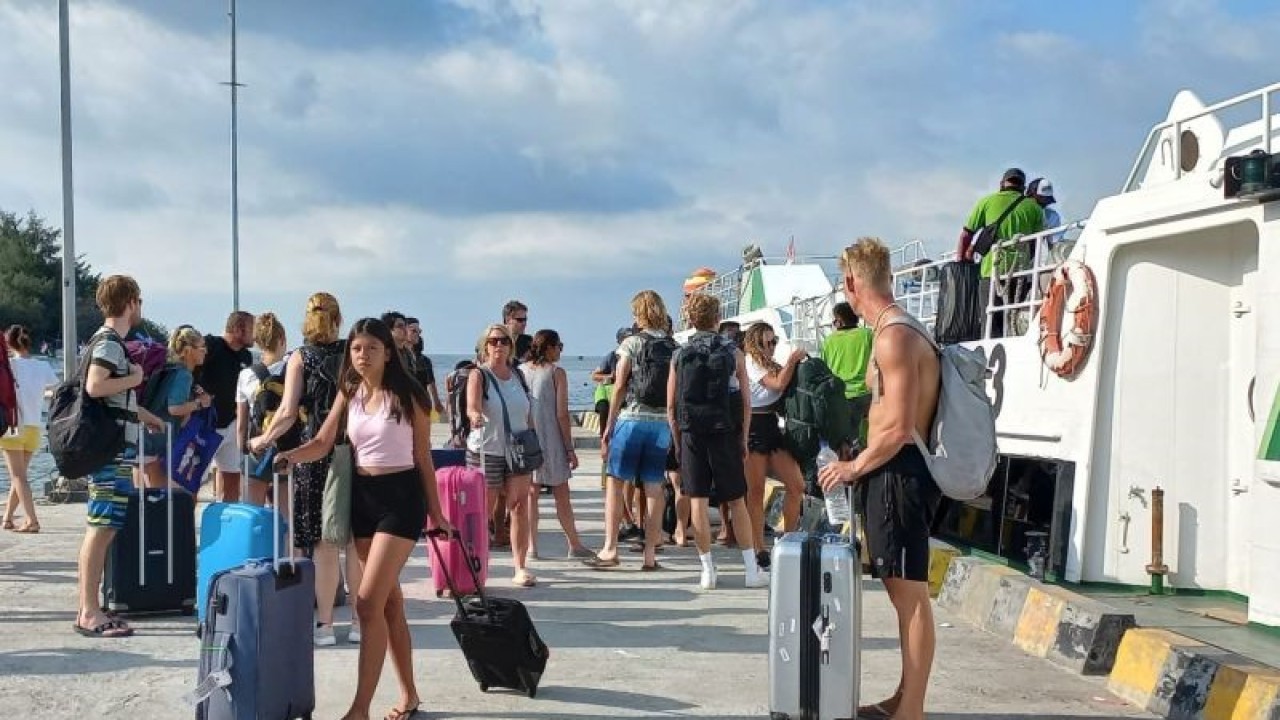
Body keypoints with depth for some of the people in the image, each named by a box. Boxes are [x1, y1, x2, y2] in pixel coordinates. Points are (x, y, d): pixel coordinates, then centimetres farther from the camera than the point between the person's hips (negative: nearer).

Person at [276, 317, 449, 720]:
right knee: (389, 602, 12)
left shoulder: (408, 396, -6)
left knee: (368, 601, -13)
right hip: (362, 495, 6)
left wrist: (435, 512, 1)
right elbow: (323, 444, 2)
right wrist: (291, 457, -19)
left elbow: (423, 459, -2)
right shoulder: (349, 395, 8)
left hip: (400, 495, -6)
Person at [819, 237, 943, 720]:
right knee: (903, 591, 16)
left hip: (899, 473, -11)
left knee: (910, 593, -5)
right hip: (894, 471, 11)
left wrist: (854, 468, -9)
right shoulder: (899, 330, 16)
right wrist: (861, 464, 20)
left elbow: (899, 428, -20)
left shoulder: (894, 336, -16)